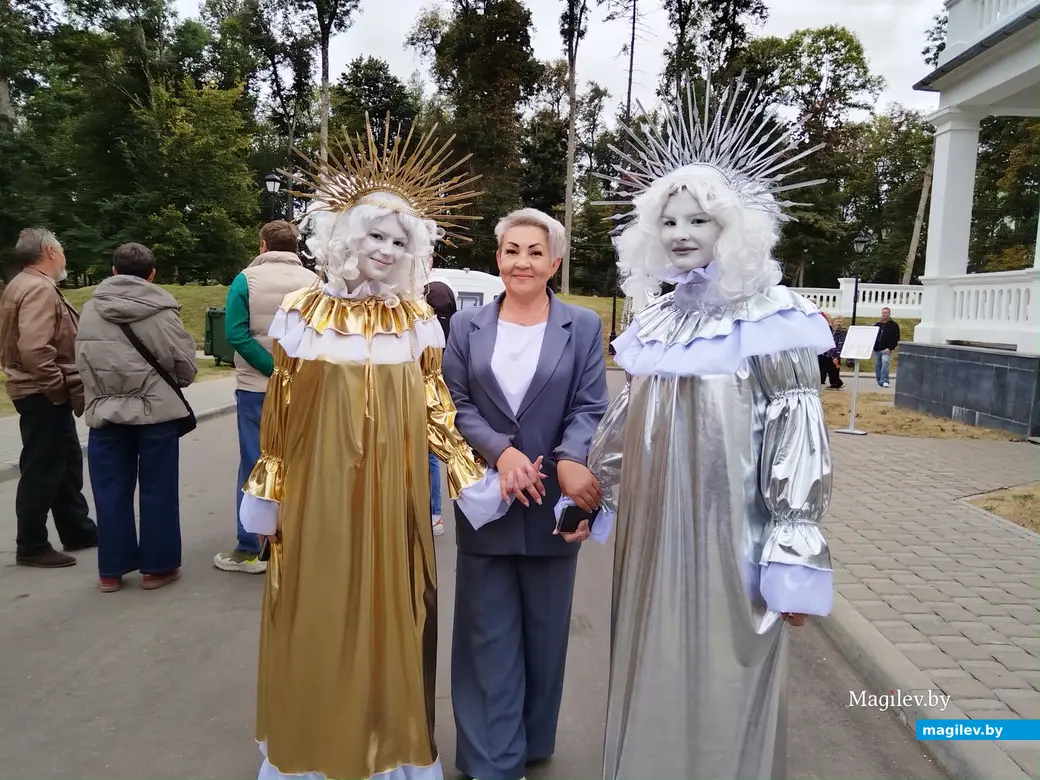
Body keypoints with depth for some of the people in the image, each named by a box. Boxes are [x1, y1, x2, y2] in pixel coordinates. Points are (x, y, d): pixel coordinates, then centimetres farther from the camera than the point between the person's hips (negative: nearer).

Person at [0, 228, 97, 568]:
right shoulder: (40, 289, -19)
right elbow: (34, 350, -30)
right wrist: (61, 387, -19)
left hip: (43, 393, 11)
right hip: (44, 396, -11)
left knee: (66, 463, 18)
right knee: (43, 470, -2)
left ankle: (77, 531, 29)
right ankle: (32, 547, 9)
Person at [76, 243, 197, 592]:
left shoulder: (90, 310, 0)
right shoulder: (161, 311, -10)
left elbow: (82, 362, 2)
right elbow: (185, 365, -7)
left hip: (106, 413, 3)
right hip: (157, 411, -3)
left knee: (111, 491, 12)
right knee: (158, 490, 8)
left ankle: (111, 570, 20)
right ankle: (157, 567, 16)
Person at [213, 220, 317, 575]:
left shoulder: (246, 280, -3)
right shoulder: (314, 283, 0)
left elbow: (237, 335, -14)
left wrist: (273, 370, -13)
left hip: (256, 388, -1)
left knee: (254, 465, 6)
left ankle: (251, 549, 10)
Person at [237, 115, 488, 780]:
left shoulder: (418, 320, 0)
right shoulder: (305, 313, -3)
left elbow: (434, 409, 2)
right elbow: (281, 413, 1)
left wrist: (469, 475, -6)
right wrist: (267, 494, 3)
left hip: (393, 493, 1)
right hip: (318, 490, 0)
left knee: (389, 609, 11)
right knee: (318, 614, 11)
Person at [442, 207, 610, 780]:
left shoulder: (583, 326, 1)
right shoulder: (467, 326, 5)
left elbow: (590, 407, -6)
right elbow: (455, 403, -1)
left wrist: (571, 460, -26)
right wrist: (500, 451, -18)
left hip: (553, 501, 0)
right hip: (485, 499, 1)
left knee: (545, 630, 15)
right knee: (489, 632, 9)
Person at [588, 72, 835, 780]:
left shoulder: (774, 320, -8)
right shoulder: (656, 321, 8)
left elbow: (799, 443, -11)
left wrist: (794, 562, -14)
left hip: (730, 537, -5)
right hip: (652, 532, 5)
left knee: (721, 689, 8)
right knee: (652, 682, 17)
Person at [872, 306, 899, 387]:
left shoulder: (894, 325, 2)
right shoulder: (877, 325, 15)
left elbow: (896, 339, -3)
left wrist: (890, 348, -14)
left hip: (886, 350, -5)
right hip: (877, 350, 5)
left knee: (885, 362, -25)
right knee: (877, 366, 8)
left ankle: (885, 381, -25)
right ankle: (880, 382, 19)